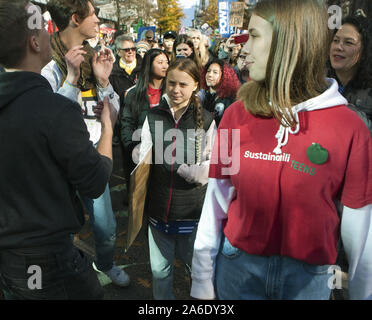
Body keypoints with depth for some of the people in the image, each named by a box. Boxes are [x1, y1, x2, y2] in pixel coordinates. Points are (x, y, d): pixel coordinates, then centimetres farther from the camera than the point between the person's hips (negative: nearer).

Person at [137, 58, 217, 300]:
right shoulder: (154, 116, 2)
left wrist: (177, 166, -18)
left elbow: (211, 167, -8)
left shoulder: (206, 120, -3)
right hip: (159, 207, 2)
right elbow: (141, 157, -6)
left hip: (193, 209, -1)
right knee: (160, 269, 17)